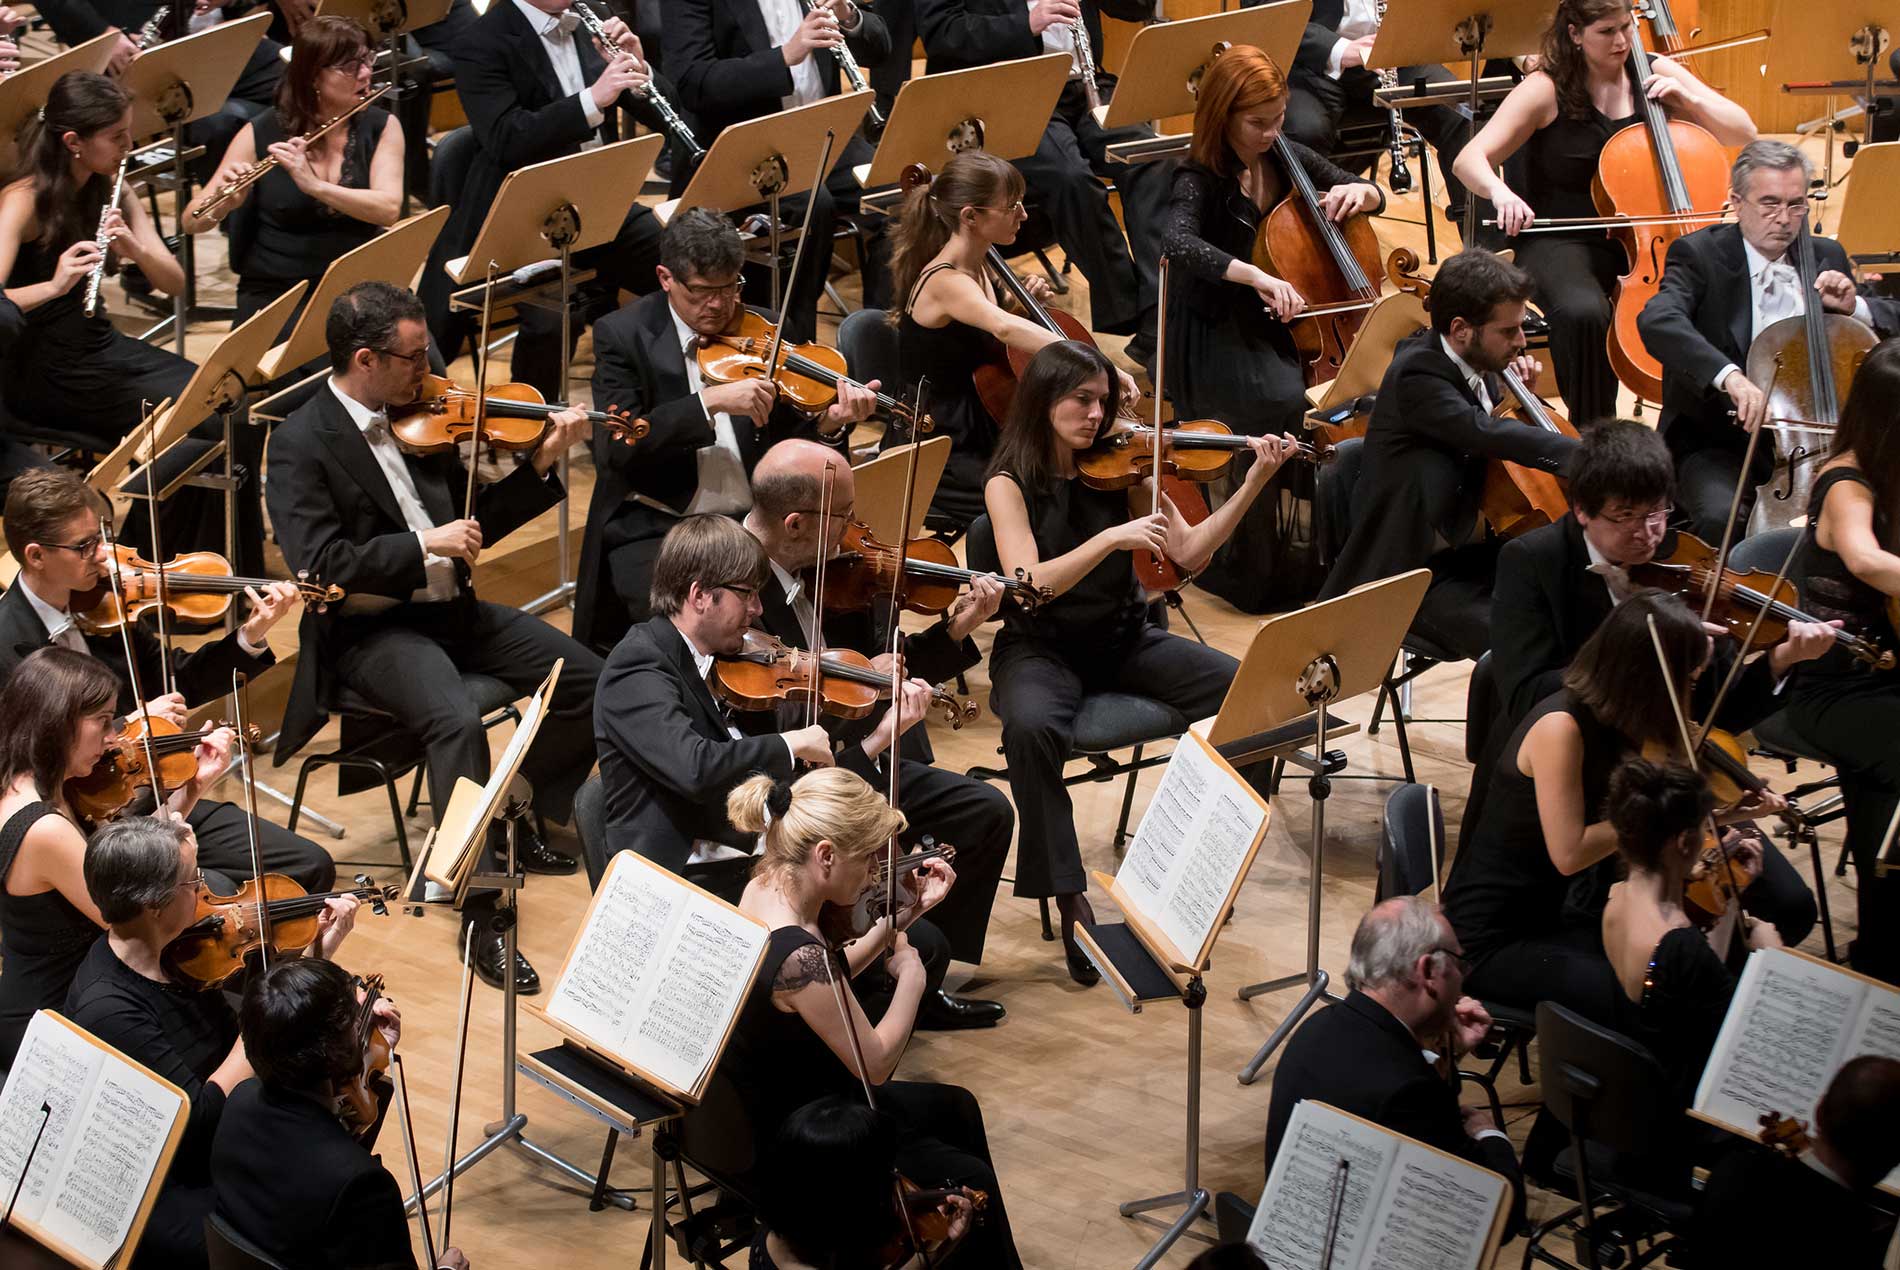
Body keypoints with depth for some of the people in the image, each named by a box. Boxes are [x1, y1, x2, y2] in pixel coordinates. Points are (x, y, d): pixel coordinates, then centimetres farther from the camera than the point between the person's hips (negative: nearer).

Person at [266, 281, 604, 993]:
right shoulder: (301, 444, -12)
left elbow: (471, 525, 15)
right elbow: (320, 564, -22)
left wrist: (541, 464, 3)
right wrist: (423, 544, -23)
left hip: (450, 610, 7)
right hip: (370, 632, -7)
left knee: (589, 680, -3)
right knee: (457, 721, -33)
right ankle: (480, 917, -27)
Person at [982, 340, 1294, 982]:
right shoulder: (1009, 484, -8)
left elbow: (1188, 552, -4)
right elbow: (1028, 583, -22)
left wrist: (1254, 484, -14)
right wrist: (1110, 539, -34)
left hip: (1123, 639, 4)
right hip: (1040, 647, -4)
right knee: (1032, 726, -39)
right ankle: (1069, 897, -27)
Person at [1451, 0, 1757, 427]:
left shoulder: (1656, 75, 6)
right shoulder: (1546, 90, -5)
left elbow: (1743, 133, 8)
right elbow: (1469, 160, -11)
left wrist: (1689, 100, -10)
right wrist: (1500, 192, -34)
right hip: (1565, 241, -3)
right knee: (1583, 314, -38)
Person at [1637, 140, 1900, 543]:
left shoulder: (1827, 257, 12)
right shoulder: (1700, 254, -4)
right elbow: (1657, 321, -25)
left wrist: (1854, 307, -4)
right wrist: (1729, 375, -41)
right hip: (1719, 445, -4)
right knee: (1723, 518, -34)